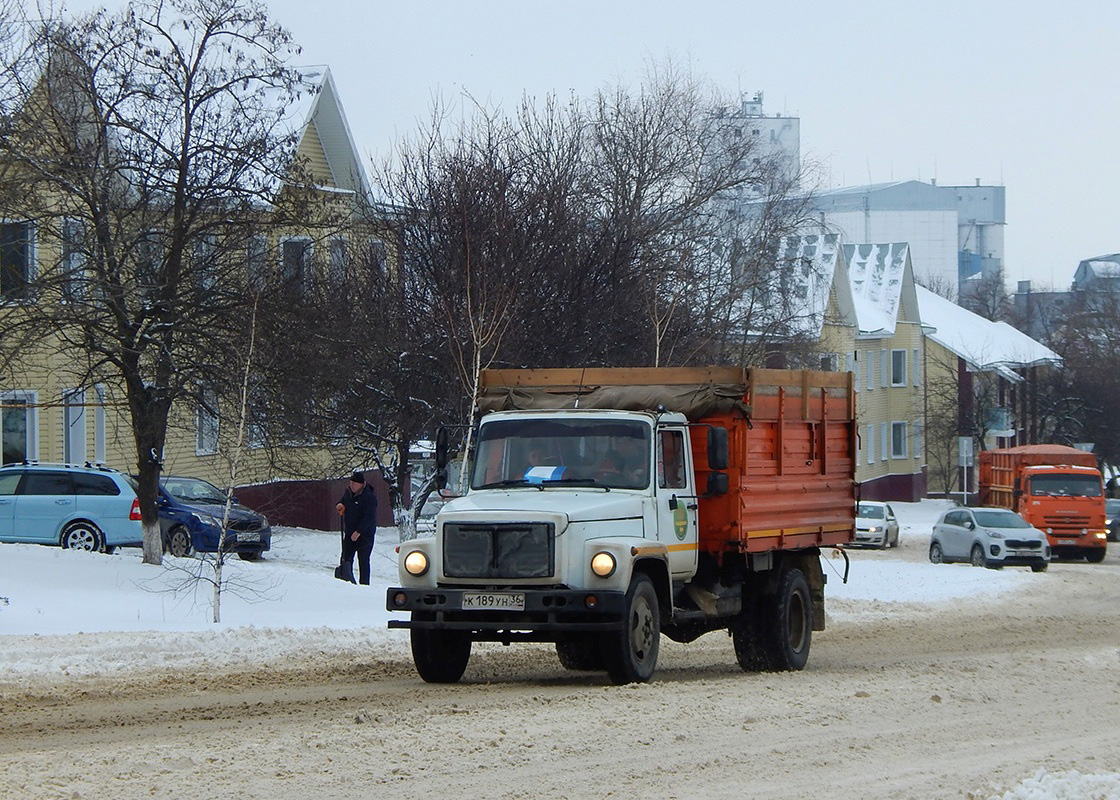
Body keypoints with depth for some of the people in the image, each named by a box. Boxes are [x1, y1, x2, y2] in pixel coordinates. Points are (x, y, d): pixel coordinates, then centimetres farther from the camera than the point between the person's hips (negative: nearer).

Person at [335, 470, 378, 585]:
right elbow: (343, 501, 27)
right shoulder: (348, 492, 7)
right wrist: (340, 505, 1)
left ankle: (364, 583, 2)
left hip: (364, 534, -7)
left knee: (363, 560, -3)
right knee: (346, 558, 5)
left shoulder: (369, 497, -17)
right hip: (349, 533, 7)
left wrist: (358, 532, -24)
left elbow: (369, 518, -20)